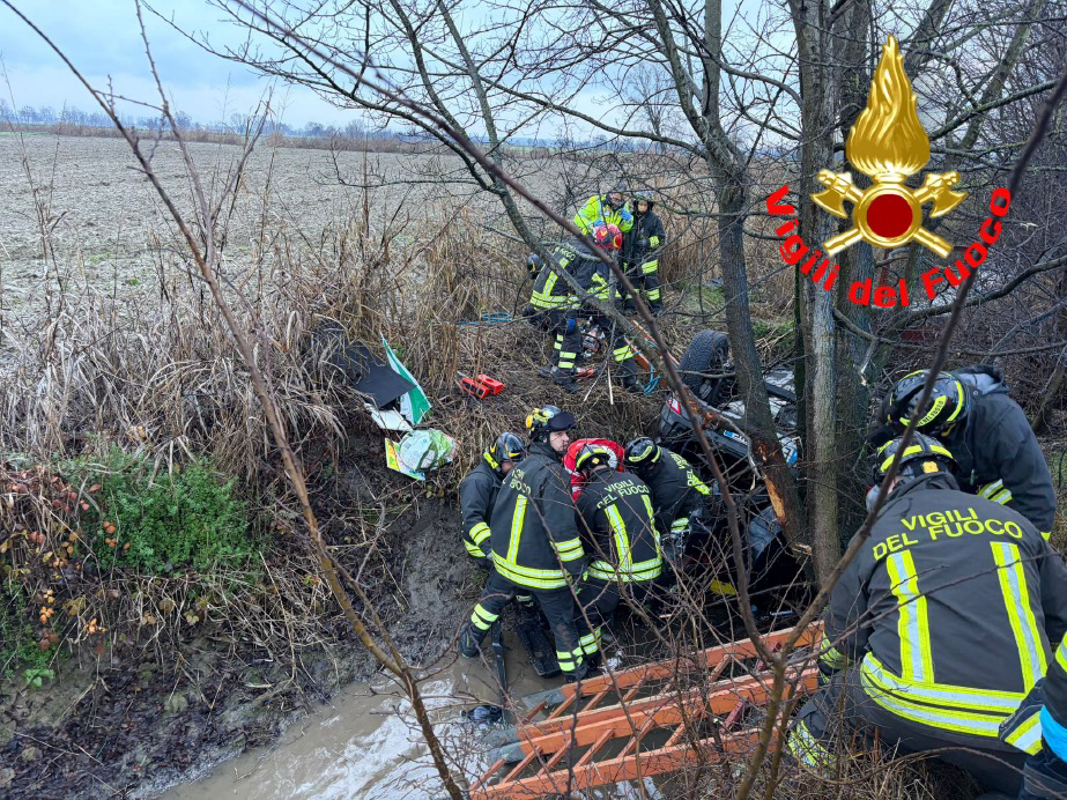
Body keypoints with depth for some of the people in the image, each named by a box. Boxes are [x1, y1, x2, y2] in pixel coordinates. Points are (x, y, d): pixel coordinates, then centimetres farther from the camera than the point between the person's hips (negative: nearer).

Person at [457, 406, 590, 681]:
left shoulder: (519, 467, 0)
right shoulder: (553, 475, -25)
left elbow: (500, 512, 12)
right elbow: (563, 531, -29)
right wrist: (577, 570, -20)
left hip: (505, 561, 7)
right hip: (543, 571, -7)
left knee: (492, 599, 31)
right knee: (564, 623, 12)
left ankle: (469, 643, 49)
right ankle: (576, 676, 26)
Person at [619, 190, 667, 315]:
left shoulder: (654, 219, -3)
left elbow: (661, 238, -2)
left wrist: (649, 242, -18)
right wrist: (623, 250, 16)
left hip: (647, 257, -4)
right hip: (630, 257, 4)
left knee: (651, 282, -2)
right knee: (631, 281, 8)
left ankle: (657, 307, 7)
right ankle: (630, 307, 16)